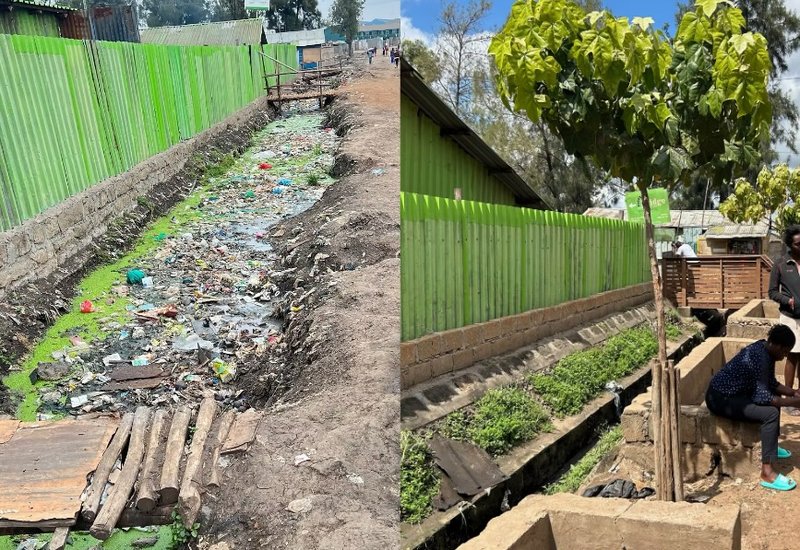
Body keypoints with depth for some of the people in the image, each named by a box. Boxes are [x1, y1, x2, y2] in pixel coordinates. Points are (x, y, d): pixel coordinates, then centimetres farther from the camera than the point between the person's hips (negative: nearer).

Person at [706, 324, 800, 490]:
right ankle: (767, 473, -18)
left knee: (775, 399, 22)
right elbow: (761, 396, -28)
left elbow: (771, 384, 16)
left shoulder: (766, 350, 5)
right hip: (721, 398, -11)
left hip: (733, 392, 11)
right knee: (771, 413, -22)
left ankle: (770, 446, 36)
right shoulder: (759, 357, -25)